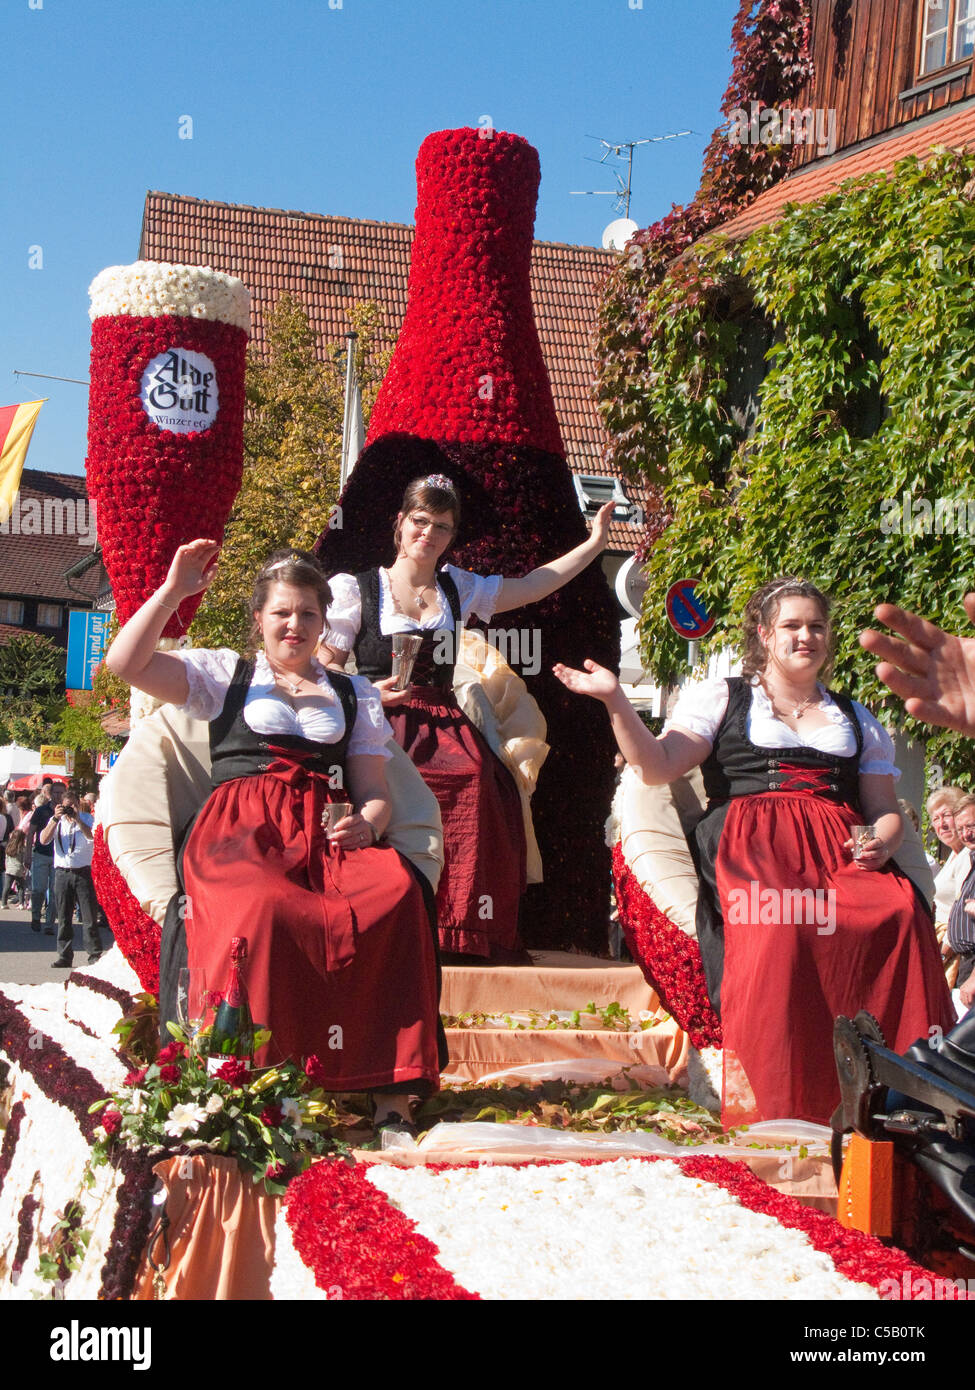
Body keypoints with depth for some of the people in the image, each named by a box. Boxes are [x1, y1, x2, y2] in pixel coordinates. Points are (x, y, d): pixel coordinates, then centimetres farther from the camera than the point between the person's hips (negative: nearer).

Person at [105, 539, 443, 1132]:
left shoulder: (355, 694, 28)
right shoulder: (226, 673, 23)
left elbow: (374, 789, 18)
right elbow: (126, 662, 10)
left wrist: (367, 825, -5)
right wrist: (174, 590, 6)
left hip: (327, 837, 2)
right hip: (242, 836, -2)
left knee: (398, 891, -34)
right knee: (266, 906, -40)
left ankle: (393, 1088, -35)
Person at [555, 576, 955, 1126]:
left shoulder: (856, 718, 29)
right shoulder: (722, 699, 19)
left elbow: (886, 810, 25)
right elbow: (658, 766, 6)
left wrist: (882, 841, 2)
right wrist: (616, 700, -6)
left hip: (841, 850, 3)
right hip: (752, 848, -3)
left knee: (903, 912, -31)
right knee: (779, 927, -37)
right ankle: (779, 1105, -33)